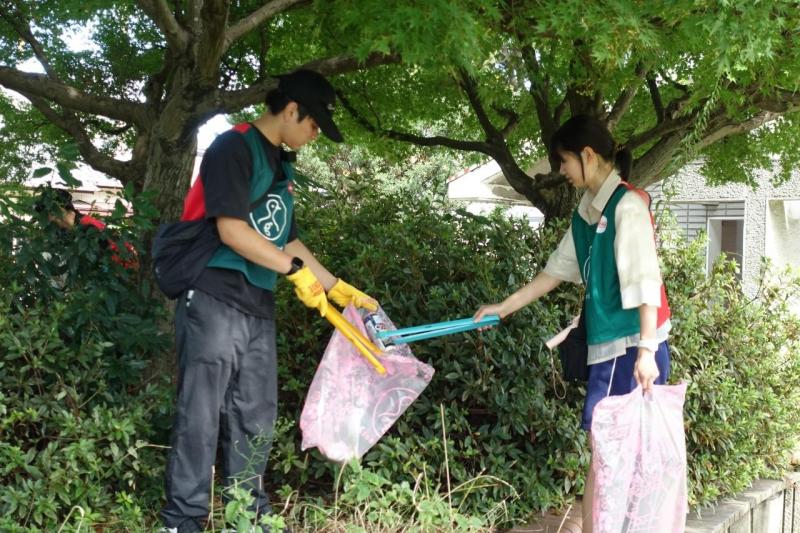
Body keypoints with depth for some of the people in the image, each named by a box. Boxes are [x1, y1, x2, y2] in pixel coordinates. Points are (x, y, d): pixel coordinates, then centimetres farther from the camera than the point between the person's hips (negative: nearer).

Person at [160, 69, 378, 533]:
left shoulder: (283, 166, 18)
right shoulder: (233, 147, -10)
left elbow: (287, 242, 21)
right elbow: (231, 230, -19)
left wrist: (339, 289, 19)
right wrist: (295, 270, -16)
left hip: (259, 305, 9)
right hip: (216, 300, -8)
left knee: (256, 416, 11)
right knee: (202, 415, -3)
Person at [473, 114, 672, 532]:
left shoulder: (627, 205, -13)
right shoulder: (587, 211, 13)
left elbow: (645, 281, -16)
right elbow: (558, 269, 19)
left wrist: (646, 350, -20)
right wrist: (505, 307, 21)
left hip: (632, 343, -8)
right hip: (609, 342, 8)